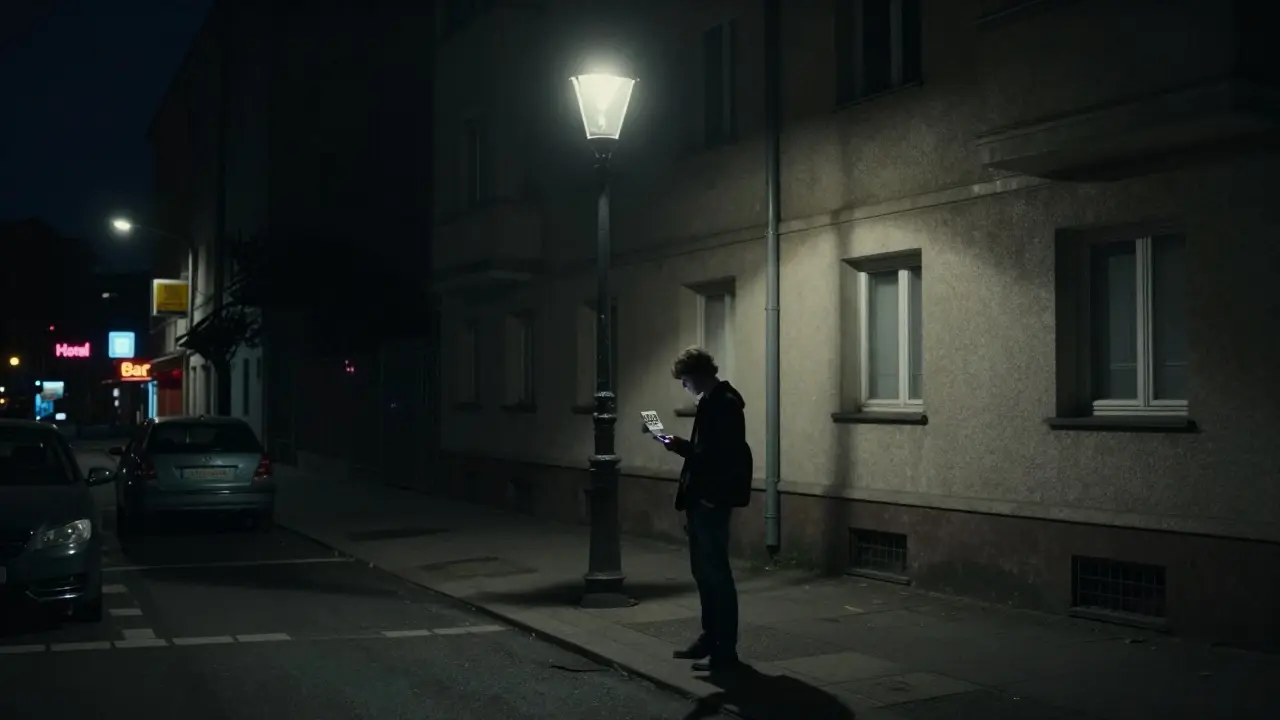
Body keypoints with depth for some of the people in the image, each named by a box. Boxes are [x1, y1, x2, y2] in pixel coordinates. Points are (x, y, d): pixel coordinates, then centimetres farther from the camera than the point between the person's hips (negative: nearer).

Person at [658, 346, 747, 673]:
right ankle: (710, 638, 26)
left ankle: (725, 649, 1)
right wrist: (682, 445, 5)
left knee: (716, 572, -5)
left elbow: (720, 457, -23)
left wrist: (683, 447, -20)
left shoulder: (724, 405, -16)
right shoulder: (712, 401, 13)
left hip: (713, 501, -10)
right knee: (703, 570, 16)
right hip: (701, 499, 10)